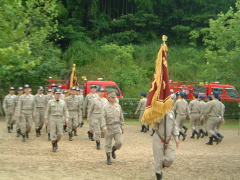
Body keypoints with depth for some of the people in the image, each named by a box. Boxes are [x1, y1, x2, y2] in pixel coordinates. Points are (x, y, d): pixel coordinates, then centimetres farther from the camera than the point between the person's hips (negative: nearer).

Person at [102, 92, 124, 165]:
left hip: (117, 127, 3)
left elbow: (121, 117, 14)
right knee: (108, 144, 3)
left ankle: (113, 150, 24)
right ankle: (108, 158, 18)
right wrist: (104, 127, -23)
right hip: (109, 127, -3)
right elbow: (103, 118, -12)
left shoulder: (118, 106, 7)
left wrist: (122, 127, 14)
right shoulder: (105, 107, -6)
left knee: (119, 142, -7)